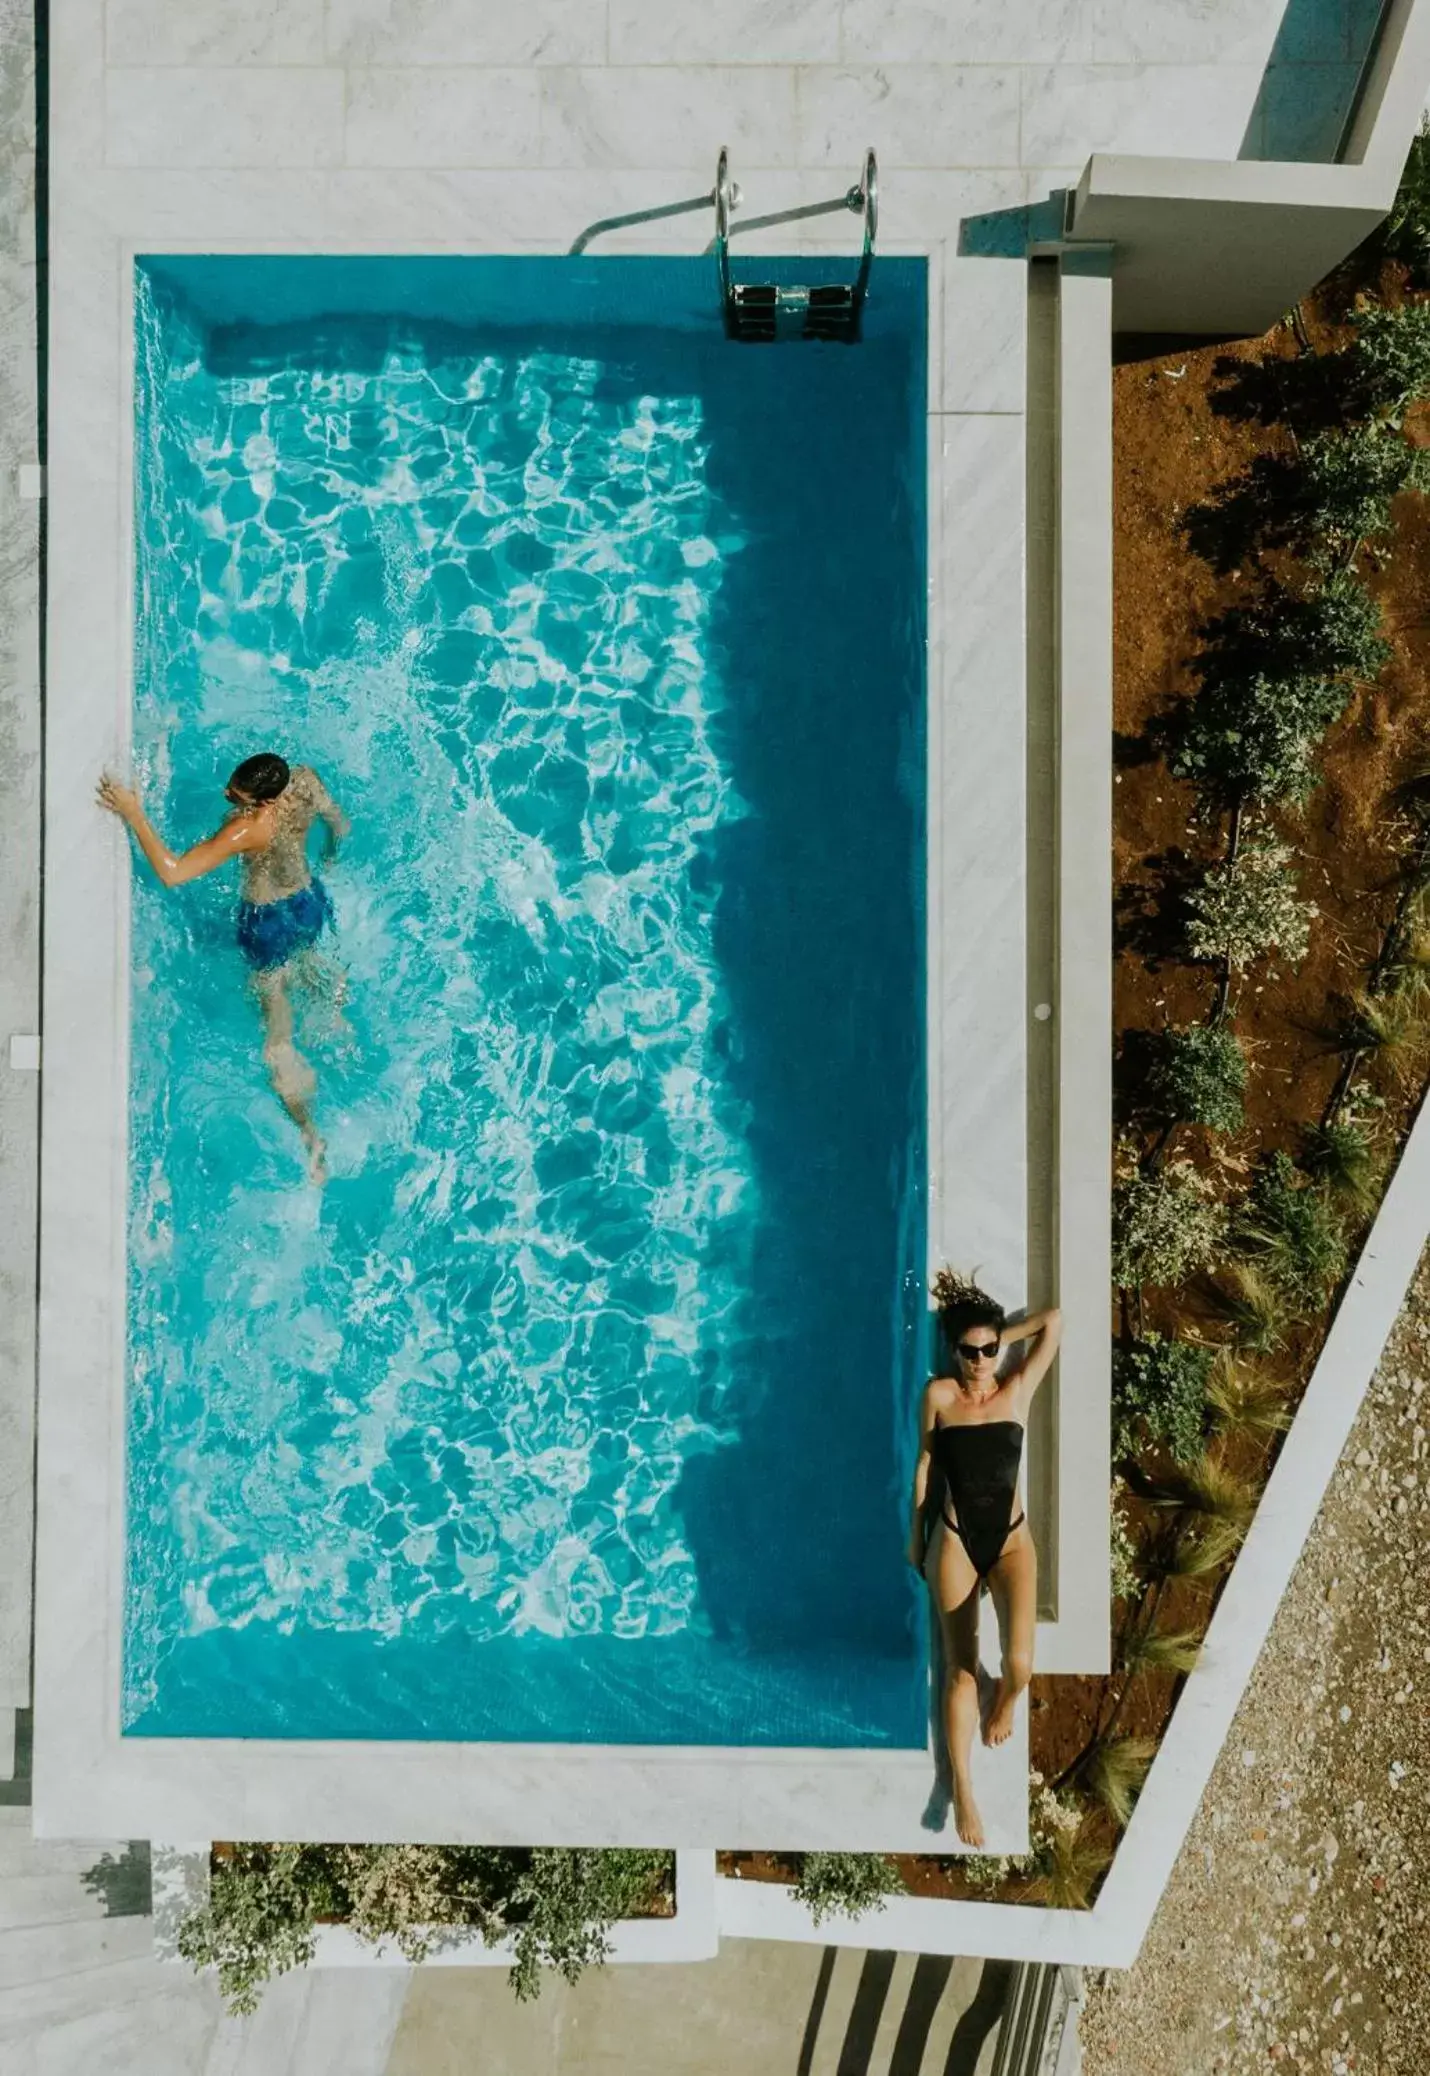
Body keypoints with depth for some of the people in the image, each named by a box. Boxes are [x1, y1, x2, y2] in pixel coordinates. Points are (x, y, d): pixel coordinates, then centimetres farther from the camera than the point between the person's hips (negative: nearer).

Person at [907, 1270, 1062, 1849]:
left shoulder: (1018, 1389, -2)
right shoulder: (939, 1394, -3)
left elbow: (1055, 1318, -2)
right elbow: (925, 1464, 6)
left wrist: (999, 1338, 3)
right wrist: (916, 1536, 11)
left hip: (1011, 1538, 0)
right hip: (956, 1539, 0)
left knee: (1019, 1663, -15)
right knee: (960, 1668, 4)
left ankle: (1004, 1705, 21)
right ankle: (962, 1790, 14)